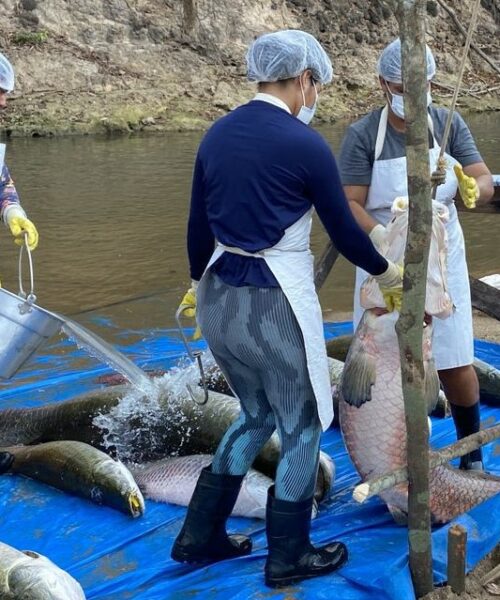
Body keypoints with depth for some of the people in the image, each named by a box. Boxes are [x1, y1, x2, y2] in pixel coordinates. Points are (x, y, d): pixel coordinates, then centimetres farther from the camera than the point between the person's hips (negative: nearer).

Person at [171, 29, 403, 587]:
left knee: (257, 415, 25)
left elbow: (199, 226, 11)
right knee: (302, 427, 13)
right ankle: (288, 556, 27)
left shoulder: (217, 134, 5)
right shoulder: (305, 145, -14)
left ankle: (200, 535, 31)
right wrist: (385, 272, 14)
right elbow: (344, 231, -4)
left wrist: (200, 283, 28)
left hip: (220, 299, 7)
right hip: (275, 305, -7)